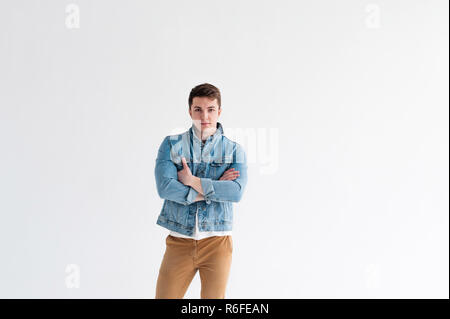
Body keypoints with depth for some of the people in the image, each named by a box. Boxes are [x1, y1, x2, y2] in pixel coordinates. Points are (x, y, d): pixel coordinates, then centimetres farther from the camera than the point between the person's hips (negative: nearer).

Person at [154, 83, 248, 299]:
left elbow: (236, 191, -13)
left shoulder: (234, 150, 4)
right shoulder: (171, 145, 4)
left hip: (217, 242, 0)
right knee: (165, 296, 0)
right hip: (179, 242, 0)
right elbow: (165, 187, -12)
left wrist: (192, 181, -12)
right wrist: (215, 188, -11)